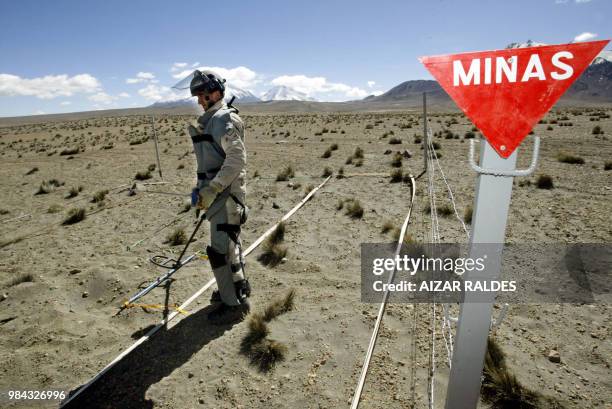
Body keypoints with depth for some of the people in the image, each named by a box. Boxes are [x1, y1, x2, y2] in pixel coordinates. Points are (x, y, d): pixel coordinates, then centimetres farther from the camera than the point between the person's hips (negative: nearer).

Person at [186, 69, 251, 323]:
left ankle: (234, 303, 7)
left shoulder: (224, 120, -14)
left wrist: (211, 190, -25)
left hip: (225, 194, -10)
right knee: (230, 243, 19)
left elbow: (237, 159, -24)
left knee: (221, 249, -6)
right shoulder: (210, 119, 17)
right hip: (218, 192, 10)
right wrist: (202, 188, 16)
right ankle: (238, 286, 36)